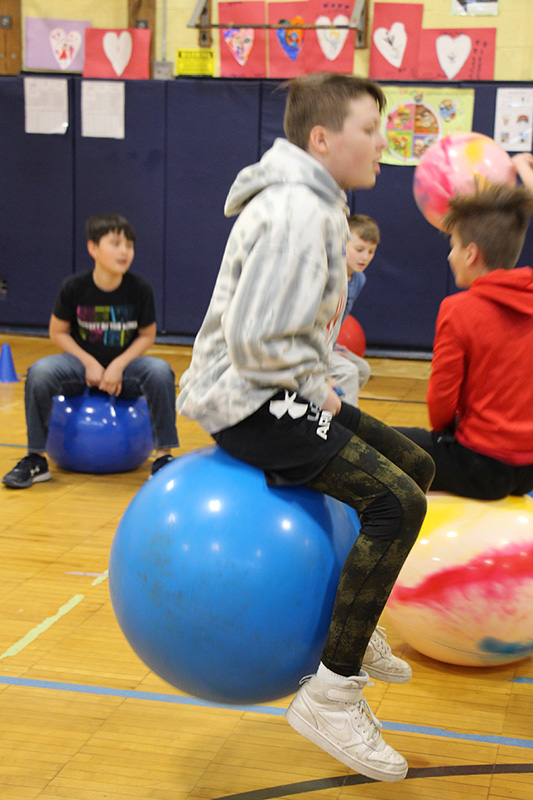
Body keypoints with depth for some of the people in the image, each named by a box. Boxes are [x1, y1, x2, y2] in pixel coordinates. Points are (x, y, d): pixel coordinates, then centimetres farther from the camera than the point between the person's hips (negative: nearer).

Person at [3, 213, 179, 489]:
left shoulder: (139, 288, -11)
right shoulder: (74, 287, -12)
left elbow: (147, 335, 0)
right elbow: (58, 332, -1)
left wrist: (118, 365, -15)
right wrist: (89, 363, -14)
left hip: (124, 365, 0)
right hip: (82, 363, 0)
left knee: (160, 371, -32)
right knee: (39, 372, -30)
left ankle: (163, 457, -19)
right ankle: (36, 460, -15)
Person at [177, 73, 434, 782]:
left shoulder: (318, 205, 14)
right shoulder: (296, 212, -20)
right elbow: (255, 337, -27)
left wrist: (317, 382, 11)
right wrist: (315, 387, -13)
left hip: (280, 389, 11)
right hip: (247, 401, -11)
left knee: (414, 467, 14)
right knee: (395, 502, -20)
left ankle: (355, 627, 27)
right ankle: (331, 695, -14)